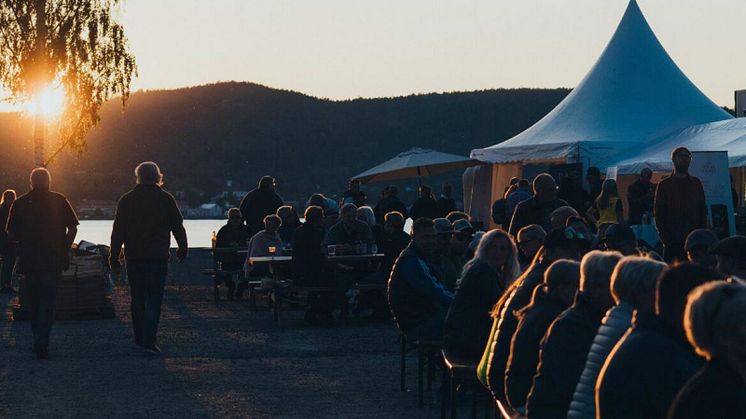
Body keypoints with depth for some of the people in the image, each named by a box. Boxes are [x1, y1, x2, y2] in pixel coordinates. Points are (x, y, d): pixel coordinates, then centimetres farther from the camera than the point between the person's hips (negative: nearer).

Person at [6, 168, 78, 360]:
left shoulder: (20, 203, 2)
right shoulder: (59, 200, -2)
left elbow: (11, 234, 4)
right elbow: (73, 227, -4)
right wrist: (65, 249, 8)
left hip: (29, 261, 2)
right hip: (53, 261, -2)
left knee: (34, 302, 16)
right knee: (47, 302, -2)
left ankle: (39, 341, 24)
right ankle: (42, 342, -13)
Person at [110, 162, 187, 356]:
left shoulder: (126, 200, 2)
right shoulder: (166, 199, -2)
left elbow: (118, 231, 2)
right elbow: (178, 226, 4)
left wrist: (114, 256, 7)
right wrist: (183, 249, 18)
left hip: (134, 257, 2)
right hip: (158, 257, -2)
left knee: (137, 298, 15)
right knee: (154, 299, -4)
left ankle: (140, 337, 24)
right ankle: (149, 342, -14)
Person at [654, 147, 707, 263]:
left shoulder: (696, 184, 14)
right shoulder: (664, 185, 6)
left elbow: (703, 210, 13)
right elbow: (659, 214, 3)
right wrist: (665, 239, -6)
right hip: (673, 242, -2)